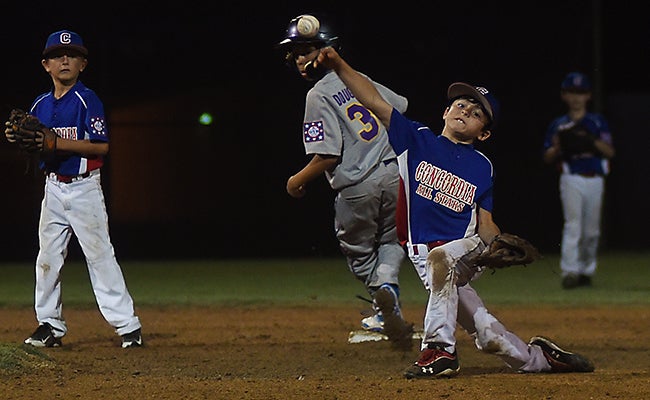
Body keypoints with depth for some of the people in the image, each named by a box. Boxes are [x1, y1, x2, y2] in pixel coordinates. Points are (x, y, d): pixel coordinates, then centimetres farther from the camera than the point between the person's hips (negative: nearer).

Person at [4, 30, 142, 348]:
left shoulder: (88, 101, -9)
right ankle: (50, 325, 15)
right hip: (53, 187, 6)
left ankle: (127, 325, -6)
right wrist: (18, 139, -6)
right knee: (47, 257, 6)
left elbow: (101, 146, -17)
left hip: (84, 187, -6)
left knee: (99, 255, -8)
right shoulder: (40, 105, 9)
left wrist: (58, 143, -25)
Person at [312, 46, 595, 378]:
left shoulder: (482, 167, 10)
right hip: (425, 256, 1)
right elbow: (374, 101, -4)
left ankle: (439, 348, -37)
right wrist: (338, 65, -16)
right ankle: (536, 358, 17)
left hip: (467, 249, 0)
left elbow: (485, 225, 9)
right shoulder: (417, 139, 6)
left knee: (441, 258, -38)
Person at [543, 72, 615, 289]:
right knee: (573, 224, -16)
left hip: (595, 180, 2)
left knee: (592, 230, 5)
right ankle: (569, 271, -22)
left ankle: (586, 270, 18)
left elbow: (610, 151, 2)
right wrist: (559, 146, -12)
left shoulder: (598, 122, 10)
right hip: (571, 179, -2)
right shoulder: (558, 125, 9)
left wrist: (593, 140, -14)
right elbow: (548, 157, 8)